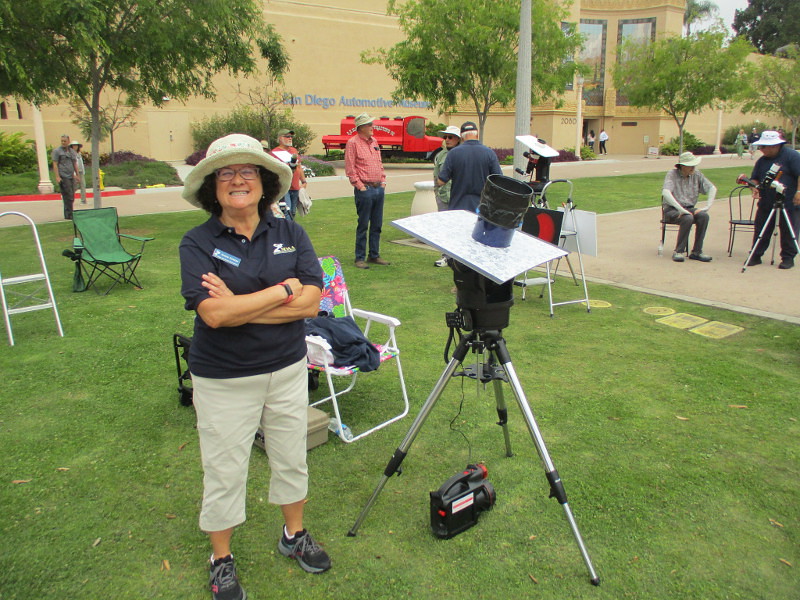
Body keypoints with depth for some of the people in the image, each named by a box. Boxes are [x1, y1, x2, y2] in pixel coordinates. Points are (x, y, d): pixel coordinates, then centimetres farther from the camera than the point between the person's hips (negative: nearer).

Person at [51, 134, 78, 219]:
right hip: (63, 177, -6)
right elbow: (55, 164, -6)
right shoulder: (57, 151, -1)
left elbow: (75, 164, 24)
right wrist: (57, 177, -14)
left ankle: (69, 215, 15)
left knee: (72, 197, 7)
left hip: (71, 177, 6)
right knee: (68, 196, -10)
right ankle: (68, 215, -6)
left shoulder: (72, 151, 17)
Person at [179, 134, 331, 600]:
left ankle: (295, 535, 45)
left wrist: (239, 307, -21)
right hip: (223, 381, -3)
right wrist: (284, 289, -19)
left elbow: (312, 302, -14)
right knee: (225, 473, 12)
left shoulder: (290, 234, -3)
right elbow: (213, 313, -25)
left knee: (291, 459, 20)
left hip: (288, 370, 3)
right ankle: (222, 561, 37)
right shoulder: (197, 243, -11)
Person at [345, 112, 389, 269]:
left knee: (377, 225, 11)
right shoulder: (353, 143, -6)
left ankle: (374, 255, 20)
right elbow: (350, 168, -10)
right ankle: (360, 258, 7)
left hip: (379, 188, 7)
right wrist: (360, 186, -13)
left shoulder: (374, 141, 16)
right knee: (363, 225, -2)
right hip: (365, 190, -7)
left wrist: (383, 181, 12)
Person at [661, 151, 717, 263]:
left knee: (704, 216, -25)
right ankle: (678, 251, -21)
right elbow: (665, 193, -26)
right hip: (672, 210, -5)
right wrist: (681, 209, -33)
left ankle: (696, 252, -18)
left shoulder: (697, 175, 5)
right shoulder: (672, 174, -10)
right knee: (688, 218, -34)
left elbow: (712, 188, 5)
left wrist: (708, 206, -11)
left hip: (689, 208, 5)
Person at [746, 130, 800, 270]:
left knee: (788, 232, 2)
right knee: (761, 231, 6)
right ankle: (756, 256, 15)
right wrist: (755, 188, -4)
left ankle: (788, 258, 12)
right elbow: (755, 178, 16)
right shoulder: (762, 160, 11)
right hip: (766, 203, 6)